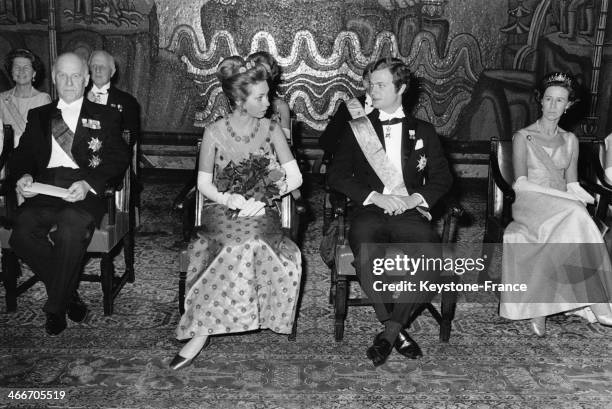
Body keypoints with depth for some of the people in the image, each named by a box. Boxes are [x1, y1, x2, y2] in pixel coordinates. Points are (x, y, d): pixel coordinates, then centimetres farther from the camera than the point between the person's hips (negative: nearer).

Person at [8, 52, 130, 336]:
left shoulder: (105, 116, 14)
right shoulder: (38, 116, 24)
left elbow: (118, 161, 3)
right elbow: (21, 156, 17)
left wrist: (89, 184, -15)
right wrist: (24, 177, -7)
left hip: (84, 191, -3)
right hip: (44, 189, 3)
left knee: (70, 232, -34)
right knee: (22, 232, -28)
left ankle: (55, 308, -11)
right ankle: (68, 294, -7)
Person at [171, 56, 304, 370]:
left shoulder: (271, 129, 5)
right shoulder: (214, 132, 1)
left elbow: (295, 177, 2)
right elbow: (204, 183, 4)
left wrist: (262, 197, -13)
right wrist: (230, 199, -17)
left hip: (262, 213, 2)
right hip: (222, 210, -1)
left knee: (247, 242, -35)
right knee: (243, 242, -36)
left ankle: (201, 332, -24)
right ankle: (204, 329, -28)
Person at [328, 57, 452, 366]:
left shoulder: (423, 131, 19)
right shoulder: (356, 130, 16)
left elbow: (443, 178, 13)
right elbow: (336, 176, 5)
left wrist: (415, 198, -7)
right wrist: (375, 197, -9)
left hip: (410, 213, 1)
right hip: (369, 212, -1)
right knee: (367, 257, -34)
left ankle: (389, 331, -14)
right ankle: (396, 329, -11)